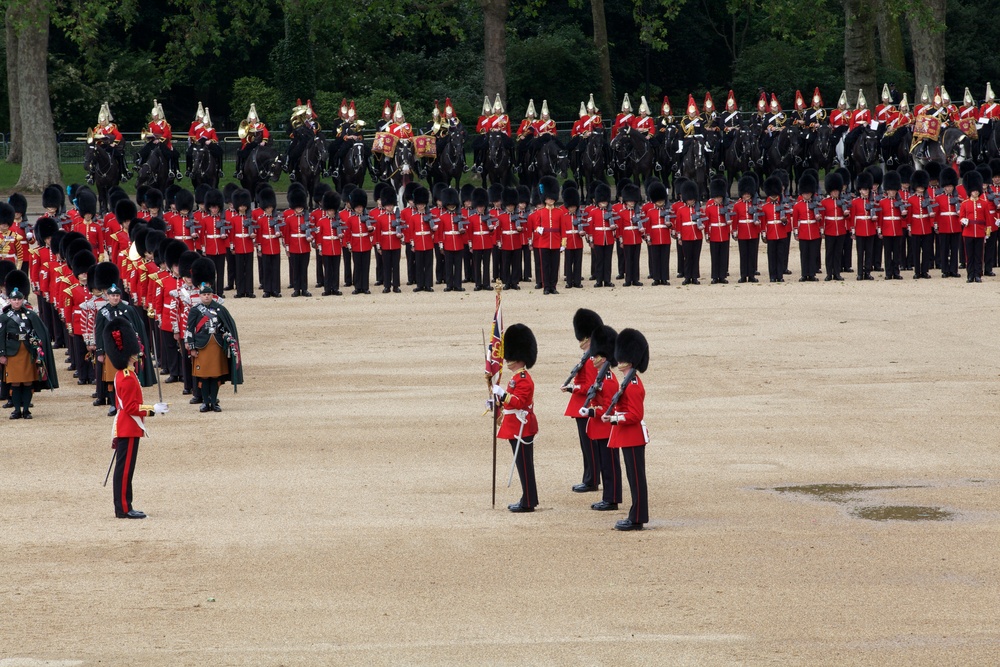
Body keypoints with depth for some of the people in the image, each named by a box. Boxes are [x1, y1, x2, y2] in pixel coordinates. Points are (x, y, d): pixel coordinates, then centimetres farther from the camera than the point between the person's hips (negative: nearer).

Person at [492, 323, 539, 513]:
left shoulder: (523, 380, -17)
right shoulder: (517, 377, 15)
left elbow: (519, 402, -26)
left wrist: (503, 394, -29)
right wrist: (499, 400, 13)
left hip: (521, 428, -11)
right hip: (516, 427, 11)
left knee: (524, 464, -6)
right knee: (522, 463, 14)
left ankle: (528, 503, -2)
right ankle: (527, 500, 19)